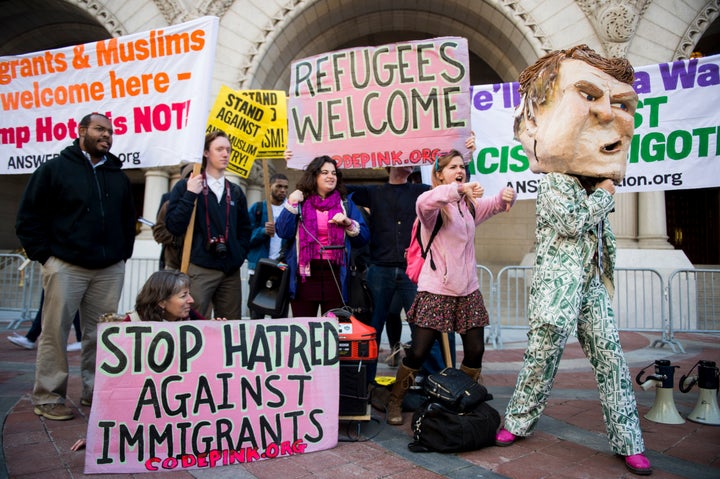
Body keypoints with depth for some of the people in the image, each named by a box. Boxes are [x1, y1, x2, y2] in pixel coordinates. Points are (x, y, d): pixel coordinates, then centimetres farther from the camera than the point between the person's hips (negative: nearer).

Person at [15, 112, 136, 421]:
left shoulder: (118, 177, 14)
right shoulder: (55, 169, 2)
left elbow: (129, 220, 22)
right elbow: (28, 217, 0)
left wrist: (123, 253, 12)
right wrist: (44, 255, -5)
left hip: (110, 270, 4)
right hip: (65, 266, -4)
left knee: (101, 334, 7)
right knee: (55, 333, 1)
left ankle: (95, 393, 18)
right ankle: (48, 398, 13)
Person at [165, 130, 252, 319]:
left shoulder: (236, 192, 16)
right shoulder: (186, 186, 2)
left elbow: (245, 228, 21)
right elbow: (174, 226, -7)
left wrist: (240, 255, 8)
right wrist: (190, 195, -14)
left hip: (231, 271, 5)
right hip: (199, 269, -4)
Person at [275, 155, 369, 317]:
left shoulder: (346, 205, 12)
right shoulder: (300, 202, 9)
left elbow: (364, 237, 9)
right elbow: (283, 232, -3)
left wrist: (349, 223, -8)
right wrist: (291, 204, -10)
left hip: (335, 277, 1)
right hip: (305, 275, -1)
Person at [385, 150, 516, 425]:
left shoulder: (470, 205, 13)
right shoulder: (436, 204, -8)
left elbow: (496, 205, 7)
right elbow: (423, 203, -30)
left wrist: (507, 196, -17)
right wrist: (459, 189, -45)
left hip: (468, 291, 6)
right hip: (435, 291, -6)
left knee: (475, 351, 8)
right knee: (418, 352, -2)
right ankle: (395, 402, 18)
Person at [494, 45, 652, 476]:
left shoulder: (597, 190, 15)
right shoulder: (553, 184, -7)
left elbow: (606, 238, 22)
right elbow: (572, 220, -20)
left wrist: (607, 281, 21)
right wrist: (604, 193, -5)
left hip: (593, 287, 7)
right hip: (557, 287, -7)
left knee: (612, 361, 6)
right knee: (542, 357, 2)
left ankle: (629, 443, 17)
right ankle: (520, 421, 23)